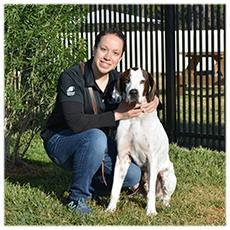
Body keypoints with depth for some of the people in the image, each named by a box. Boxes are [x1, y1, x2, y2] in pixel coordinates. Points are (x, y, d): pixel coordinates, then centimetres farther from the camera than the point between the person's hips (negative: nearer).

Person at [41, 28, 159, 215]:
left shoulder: (118, 80, -4)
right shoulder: (72, 77, -23)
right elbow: (75, 122, -33)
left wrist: (153, 101, -18)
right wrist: (116, 115, -30)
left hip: (96, 143, 6)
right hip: (60, 141, -6)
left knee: (132, 177, -13)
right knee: (96, 137, -37)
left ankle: (91, 181, 16)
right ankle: (77, 197, -18)